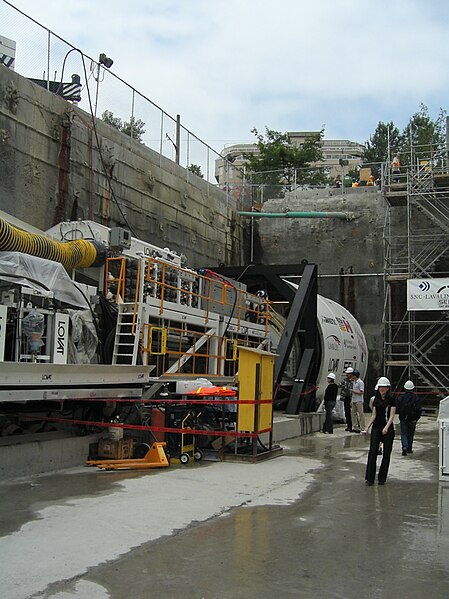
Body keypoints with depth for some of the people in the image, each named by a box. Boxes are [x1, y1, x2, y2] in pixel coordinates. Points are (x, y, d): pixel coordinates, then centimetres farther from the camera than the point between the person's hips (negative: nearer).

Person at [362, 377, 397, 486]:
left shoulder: (391, 399, -6)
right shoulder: (376, 399, 8)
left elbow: (391, 416, -13)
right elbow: (373, 415, 10)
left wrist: (386, 427, -28)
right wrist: (367, 427, 0)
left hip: (388, 429, -3)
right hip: (376, 428, 3)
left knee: (386, 454, 4)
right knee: (372, 452, -7)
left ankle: (382, 478, 13)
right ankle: (369, 478, -7)